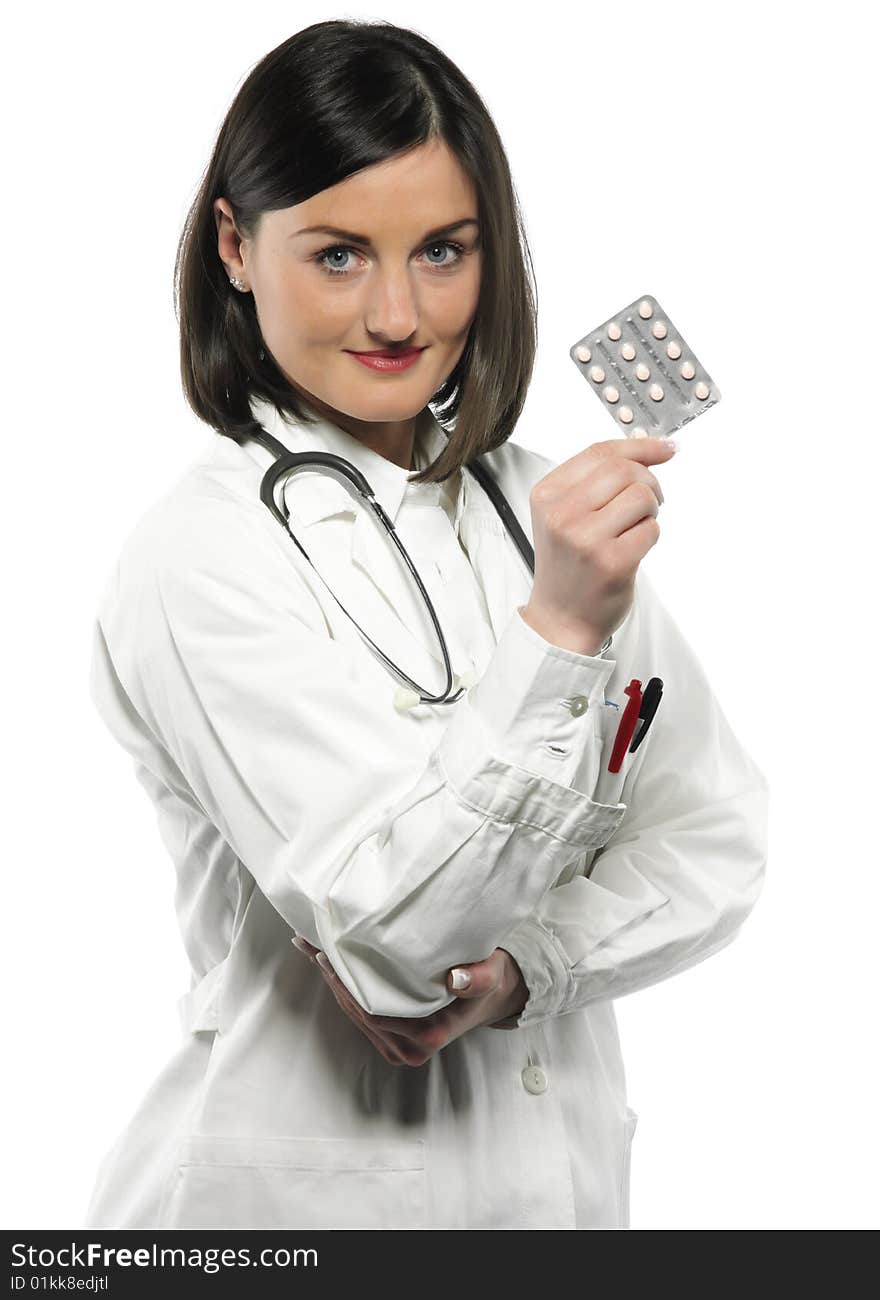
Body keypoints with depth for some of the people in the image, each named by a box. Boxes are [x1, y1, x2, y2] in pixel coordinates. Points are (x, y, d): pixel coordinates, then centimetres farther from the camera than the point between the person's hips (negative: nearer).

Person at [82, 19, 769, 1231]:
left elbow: (715, 835, 1)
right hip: (303, 1186, -4)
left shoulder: (546, 505, 0)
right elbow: (392, 930, -24)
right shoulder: (196, 560, -18)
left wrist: (523, 967, -15)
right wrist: (558, 631, -32)